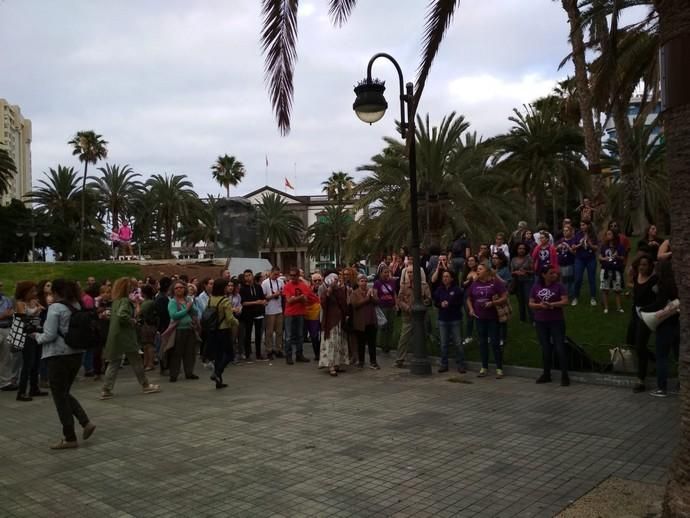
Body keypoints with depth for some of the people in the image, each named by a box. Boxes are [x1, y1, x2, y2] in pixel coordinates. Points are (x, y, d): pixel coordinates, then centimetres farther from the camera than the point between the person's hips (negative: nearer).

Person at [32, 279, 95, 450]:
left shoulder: (55, 308, -14)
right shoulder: (78, 306, 8)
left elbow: (50, 336, -16)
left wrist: (37, 336, 4)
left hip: (59, 356, -7)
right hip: (76, 353, 7)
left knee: (60, 397, 4)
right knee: (65, 393, 21)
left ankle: (70, 438, 9)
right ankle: (86, 422, 8)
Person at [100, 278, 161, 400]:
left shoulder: (116, 301, 11)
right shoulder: (125, 301, -16)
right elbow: (122, 315, -31)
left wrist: (136, 313, 10)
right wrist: (133, 321, -15)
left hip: (115, 337, 8)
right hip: (125, 337, -8)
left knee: (113, 362, 9)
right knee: (136, 361, 6)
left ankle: (106, 390, 5)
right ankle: (145, 385, 18)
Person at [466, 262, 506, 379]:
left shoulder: (495, 282, -8)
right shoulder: (475, 284, 6)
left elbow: (504, 298, -10)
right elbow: (469, 299, 18)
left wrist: (492, 303, -22)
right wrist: (470, 309, 1)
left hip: (492, 317, -5)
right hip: (479, 317, 5)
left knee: (495, 342, -2)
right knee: (482, 342, 11)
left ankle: (499, 368, 7)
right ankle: (484, 368, 20)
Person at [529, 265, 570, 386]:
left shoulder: (559, 286, -5)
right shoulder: (536, 287, 3)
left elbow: (565, 301, -13)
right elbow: (531, 304, 2)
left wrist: (550, 304, -23)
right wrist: (540, 305, -17)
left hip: (556, 321, -3)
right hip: (540, 322, 3)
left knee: (560, 348, -4)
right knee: (545, 348, 12)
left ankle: (565, 375, 2)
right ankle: (546, 374, 23)